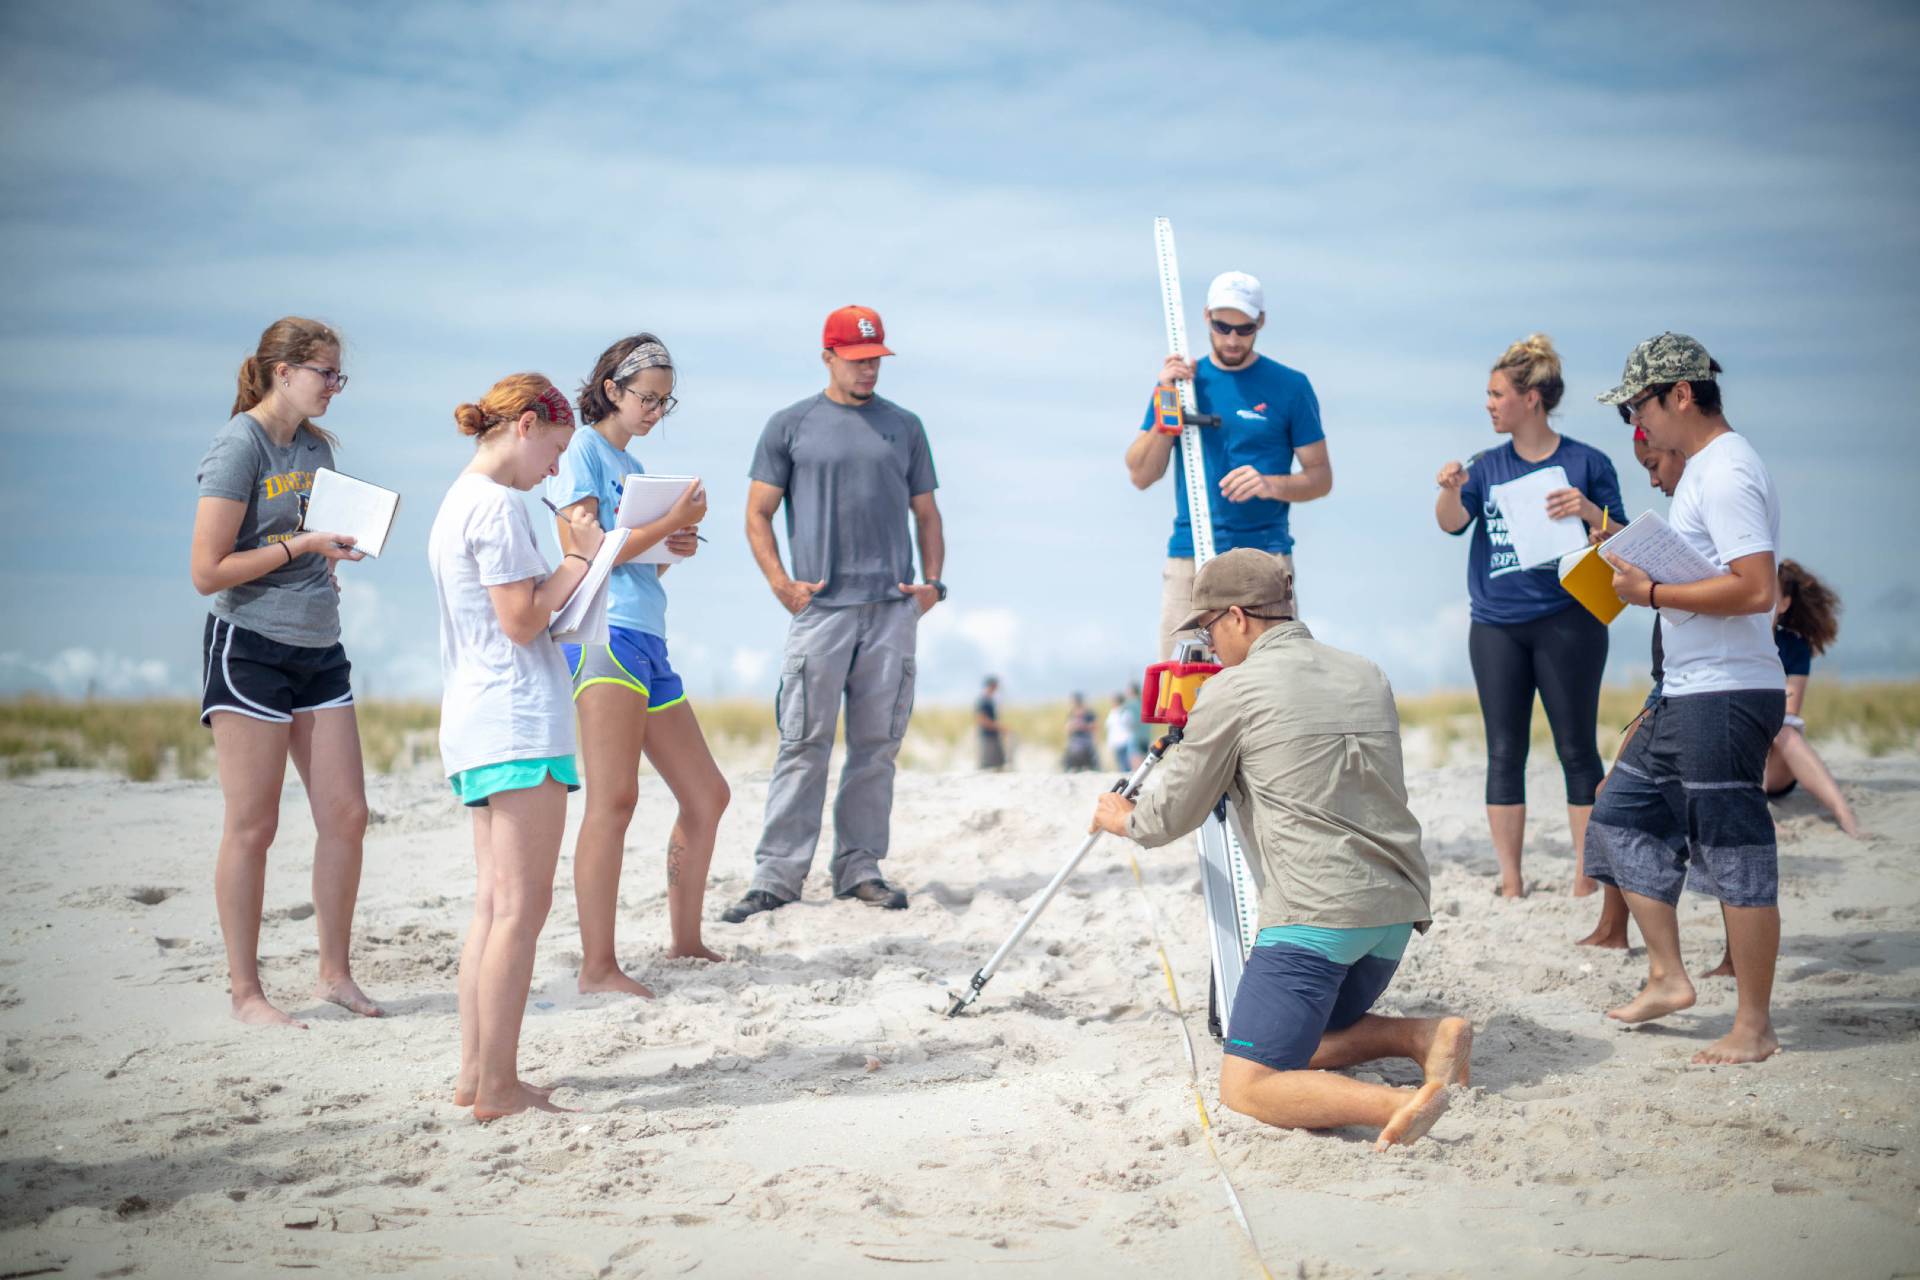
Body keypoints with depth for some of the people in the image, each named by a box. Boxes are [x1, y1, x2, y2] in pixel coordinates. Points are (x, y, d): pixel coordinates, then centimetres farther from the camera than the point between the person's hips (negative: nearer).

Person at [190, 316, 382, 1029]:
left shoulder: (316, 447, 12)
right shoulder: (240, 446, -10)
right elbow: (207, 572, -14)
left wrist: (335, 555, 5)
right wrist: (301, 546, -16)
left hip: (319, 649, 7)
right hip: (249, 647, -7)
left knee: (346, 815, 4)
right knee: (251, 827, 0)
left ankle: (335, 973, 17)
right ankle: (244, 991, 10)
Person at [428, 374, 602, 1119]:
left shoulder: (458, 503, 19)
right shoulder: (496, 505, -12)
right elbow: (522, 621, -16)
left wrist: (575, 561, 18)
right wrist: (580, 559, -5)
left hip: (475, 724, 10)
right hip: (517, 722, -10)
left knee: (494, 904, 12)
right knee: (522, 907, -8)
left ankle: (476, 1074, 14)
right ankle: (498, 1086, -6)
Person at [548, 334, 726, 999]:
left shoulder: (634, 467, 23)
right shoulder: (582, 450, -1)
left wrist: (677, 544, 7)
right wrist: (668, 522, -9)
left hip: (650, 644, 9)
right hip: (605, 633, -9)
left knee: (707, 797, 10)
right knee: (614, 798, -17)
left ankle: (685, 941, 21)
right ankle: (597, 965, -18)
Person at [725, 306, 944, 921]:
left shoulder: (904, 426, 16)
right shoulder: (791, 425, 8)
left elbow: (926, 513, 20)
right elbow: (757, 514, 7)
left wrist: (933, 581, 5)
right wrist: (781, 582, -7)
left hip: (894, 609, 3)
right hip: (820, 607, -3)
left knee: (877, 746, 4)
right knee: (803, 745, -6)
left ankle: (860, 868, 11)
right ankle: (777, 874, -3)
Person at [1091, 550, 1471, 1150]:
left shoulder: (1232, 691, -4)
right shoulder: (1368, 677, 16)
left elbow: (1174, 813, 6)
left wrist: (1125, 819, 29)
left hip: (1314, 912, -8)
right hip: (1396, 905, 8)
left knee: (1246, 1086, -7)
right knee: (1305, 1042, 26)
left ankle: (1394, 1105, -29)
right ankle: (1429, 1035, 3)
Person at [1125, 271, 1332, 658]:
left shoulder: (1289, 386, 4)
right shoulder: (1181, 380, 12)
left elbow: (1321, 477, 6)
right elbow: (1141, 475, 9)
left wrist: (1272, 485, -14)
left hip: (1265, 557, -2)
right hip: (1188, 557, 2)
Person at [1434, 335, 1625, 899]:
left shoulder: (1586, 463, 2)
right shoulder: (1487, 466, 11)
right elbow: (1453, 523, -4)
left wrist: (1590, 511, -18)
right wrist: (1450, 490, -25)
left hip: (1566, 623, -3)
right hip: (1495, 626, 3)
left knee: (1577, 750, 0)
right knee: (1505, 753, 4)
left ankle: (1586, 877, 5)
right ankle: (1510, 882, 8)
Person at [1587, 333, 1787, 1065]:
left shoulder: (1726, 474, -16)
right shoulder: (1701, 468, 15)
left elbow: (1756, 589, -25)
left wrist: (1651, 592, -19)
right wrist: (1633, 556, 13)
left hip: (1726, 696, -11)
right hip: (1686, 695, 11)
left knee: (1734, 855, -4)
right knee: (1624, 821, 14)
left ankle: (1755, 1028, 5)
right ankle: (1667, 979, 21)